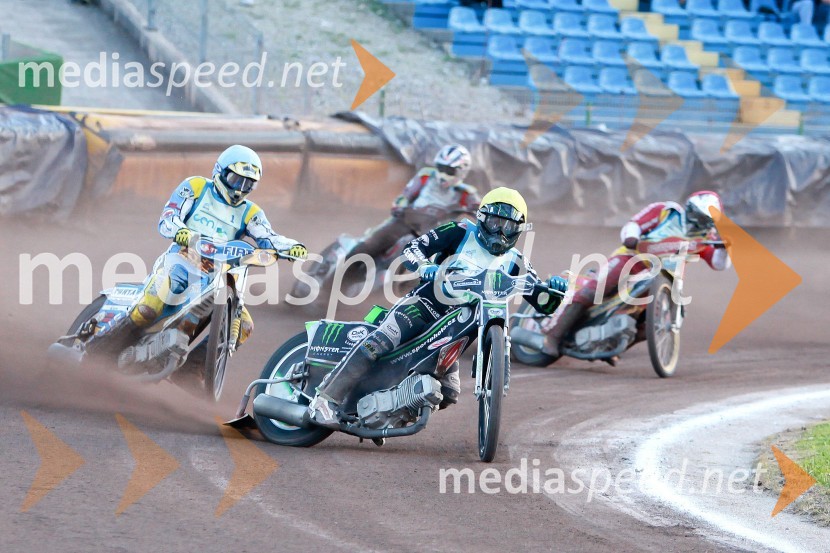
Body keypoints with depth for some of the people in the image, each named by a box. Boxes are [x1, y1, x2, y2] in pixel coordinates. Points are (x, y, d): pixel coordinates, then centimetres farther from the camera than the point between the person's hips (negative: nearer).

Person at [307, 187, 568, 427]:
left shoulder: (514, 264, 10)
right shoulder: (461, 233, 0)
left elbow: (543, 304, 7)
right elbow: (413, 248, -6)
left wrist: (554, 289, -17)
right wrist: (424, 267, -28)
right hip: (425, 303, -5)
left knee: (448, 393, -1)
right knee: (378, 343, -28)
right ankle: (327, 398, -28)